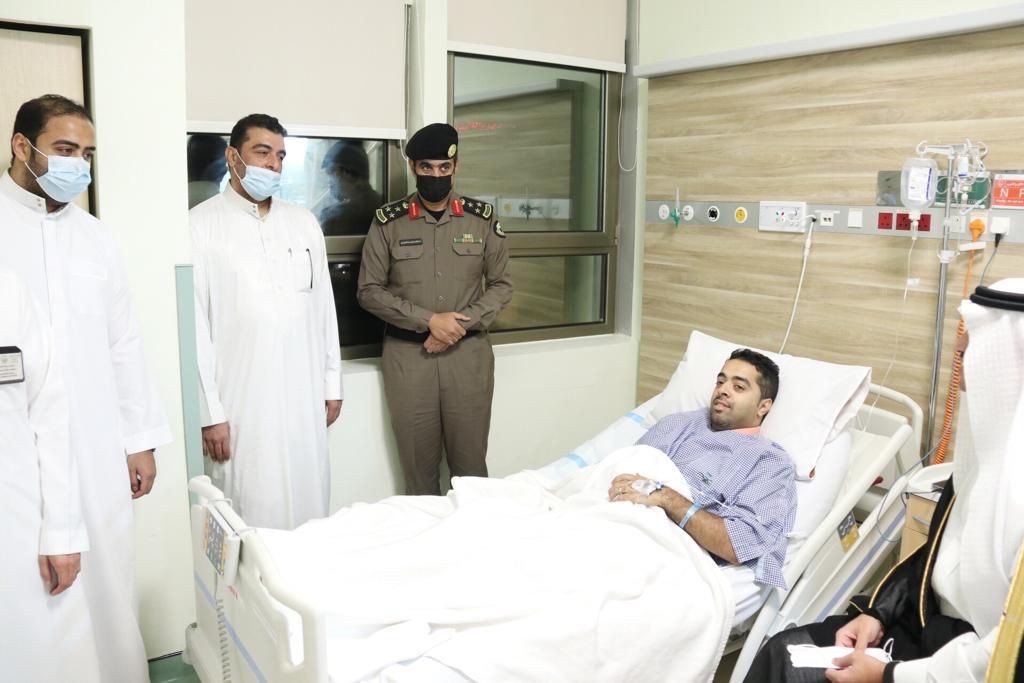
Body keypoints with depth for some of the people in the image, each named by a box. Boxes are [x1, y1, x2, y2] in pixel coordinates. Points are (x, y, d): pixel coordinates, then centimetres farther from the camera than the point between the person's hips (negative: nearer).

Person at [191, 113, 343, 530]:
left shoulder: (304, 223, 10)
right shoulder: (200, 225, -5)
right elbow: (195, 324, -7)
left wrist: (332, 384, 12)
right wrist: (209, 411, -9)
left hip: (304, 400, 4)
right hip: (241, 404, -4)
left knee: (309, 509, 10)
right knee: (252, 517, 3)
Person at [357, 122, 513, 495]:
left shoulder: (482, 219, 4)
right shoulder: (388, 222, 0)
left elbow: (501, 285, 6)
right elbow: (369, 291, -1)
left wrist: (460, 327, -9)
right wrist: (429, 320, -12)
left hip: (468, 353, 1)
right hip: (407, 355, 0)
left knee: (471, 464, 7)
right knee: (417, 465, 6)